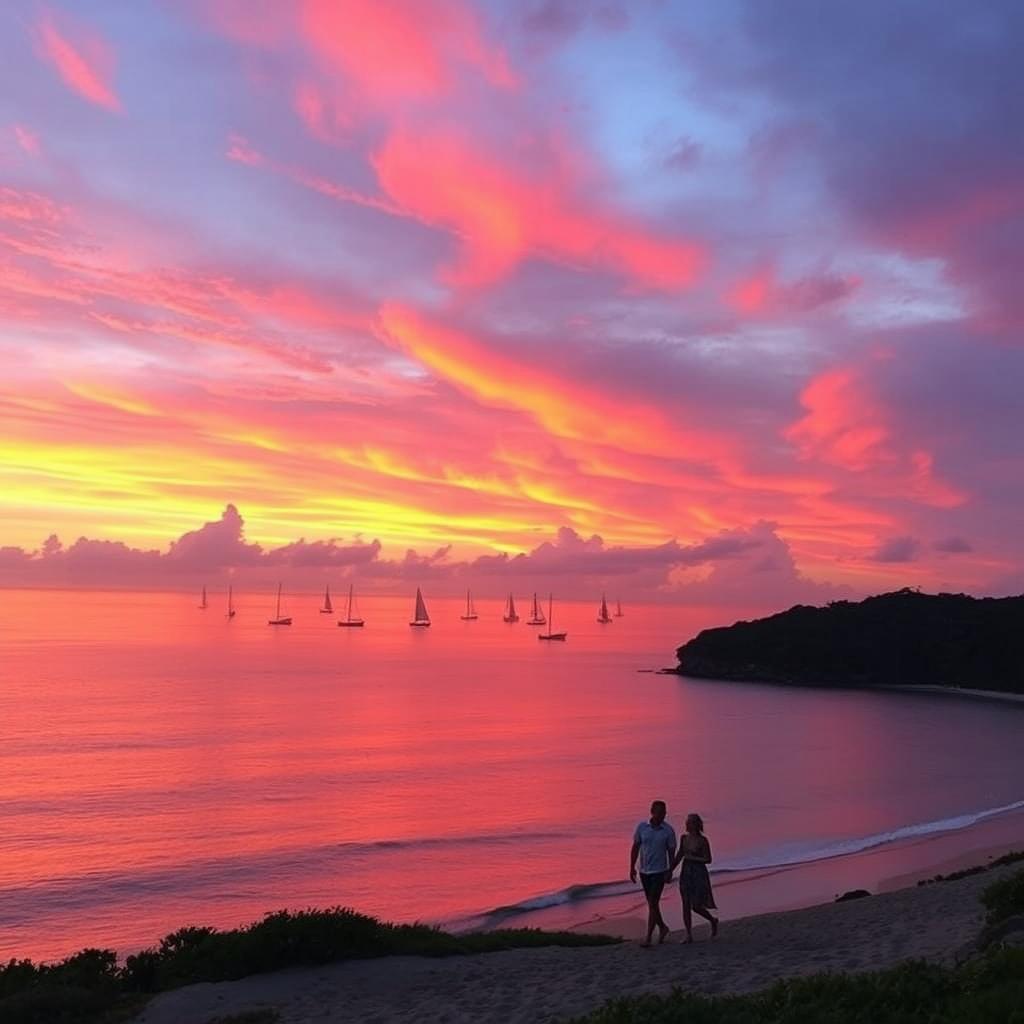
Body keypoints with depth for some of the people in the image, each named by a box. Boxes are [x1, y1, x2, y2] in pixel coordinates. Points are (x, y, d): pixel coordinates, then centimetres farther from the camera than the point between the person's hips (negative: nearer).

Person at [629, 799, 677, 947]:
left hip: (659, 872, -4)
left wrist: (670, 872, -7)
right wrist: (632, 867, 1)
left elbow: (671, 852, -4)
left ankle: (648, 938, -4)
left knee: (653, 904, -8)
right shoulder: (641, 827, -4)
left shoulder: (668, 830, -10)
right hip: (644, 871, 4)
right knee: (651, 903, 14)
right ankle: (662, 927, 36)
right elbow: (635, 847, 3)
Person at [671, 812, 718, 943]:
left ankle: (713, 921, 27)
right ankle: (689, 936, 9)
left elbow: (708, 859, -9)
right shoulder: (684, 838, 4)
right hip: (686, 872, 5)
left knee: (696, 907, -2)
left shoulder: (703, 840, -12)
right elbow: (679, 856, 12)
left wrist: (692, 858, -17)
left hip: (699, 874, -5)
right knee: (686, 905, 2)